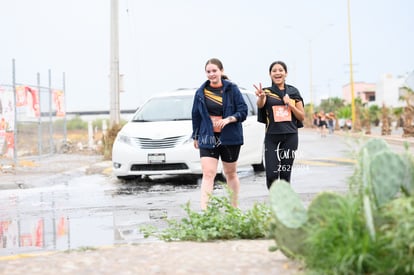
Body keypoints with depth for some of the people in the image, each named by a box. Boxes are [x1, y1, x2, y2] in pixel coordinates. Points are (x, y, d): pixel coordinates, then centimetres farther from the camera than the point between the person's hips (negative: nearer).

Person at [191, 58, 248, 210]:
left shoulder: (232, 89, -4)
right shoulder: (201, 92, 4)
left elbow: (243, 111, -5)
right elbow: (195, 115, 13)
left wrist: (228, 119, -21)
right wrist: (196, 136, 17)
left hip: (230, 137, -1)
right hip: (208, 137, 1)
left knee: (230, 174, 14)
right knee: (208, 174, -12)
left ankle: (234, 208, 26)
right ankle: (203, 210, -21)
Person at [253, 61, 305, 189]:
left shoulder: (293, 92, 9)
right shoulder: (267, 92, 5)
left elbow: (302, 117, 10)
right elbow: (260, 105, -18)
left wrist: (290, 104, -7)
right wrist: (261, 97, -41)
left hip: (290, 137, 1)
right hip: (272, 137, -1)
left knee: (285, 174, -1)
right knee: (271, 175, -8)